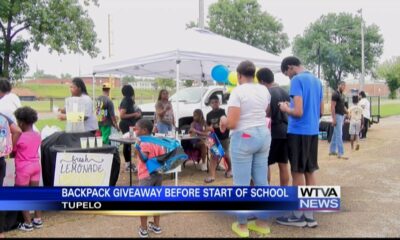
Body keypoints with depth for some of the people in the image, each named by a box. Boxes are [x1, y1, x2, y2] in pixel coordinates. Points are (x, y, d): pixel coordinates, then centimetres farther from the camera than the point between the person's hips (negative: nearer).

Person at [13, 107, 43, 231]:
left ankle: (28, 223, 11)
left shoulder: (20, 138, -16)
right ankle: (38, 220, 20)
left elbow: (12, 151, -4)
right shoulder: (37, 136, 2)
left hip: (23, 168, -6)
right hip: (36, 166, 6)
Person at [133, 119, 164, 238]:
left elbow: (144, 159, -28)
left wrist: (137, 148, -34)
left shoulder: (144, 143, -15)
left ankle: (143, 229, 11)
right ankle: (156, 226, 26)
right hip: (158, 174, 8)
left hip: (146, 176, -8)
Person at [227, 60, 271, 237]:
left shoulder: (237, 91, -14)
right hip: (263, 136, 7)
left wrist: (223, 120, 2)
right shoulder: (264, 90, 7)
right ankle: (262, 223, 23)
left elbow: (231, 123, -19)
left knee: (242, 184, 3)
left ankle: (242, 225, 13)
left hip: (243, 139, -7)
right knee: (261, 182, 13)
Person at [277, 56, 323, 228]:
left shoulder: (297, 80, -13)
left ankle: (298, 216, 12)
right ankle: (309, 215, 19)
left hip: (298, 132, -8)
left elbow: (298, 112, -20)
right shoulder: (316, 80, 13)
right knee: (310, 172, 12)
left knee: (298, 173, 2)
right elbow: (321, 111, 18)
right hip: (313, 132, 8)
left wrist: (285, 109, -2)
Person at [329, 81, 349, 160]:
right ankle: (340, 153, -8)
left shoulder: (342, 95, 14)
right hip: (337, 116, -9)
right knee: (339, 135, -9)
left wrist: (347, 112, 8)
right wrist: (333, 119, -22)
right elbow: (332, 107, -18)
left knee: (336, 134, 14)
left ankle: (332, 150, 22)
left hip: (342, 116, 9)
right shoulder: (335, 94, -14)